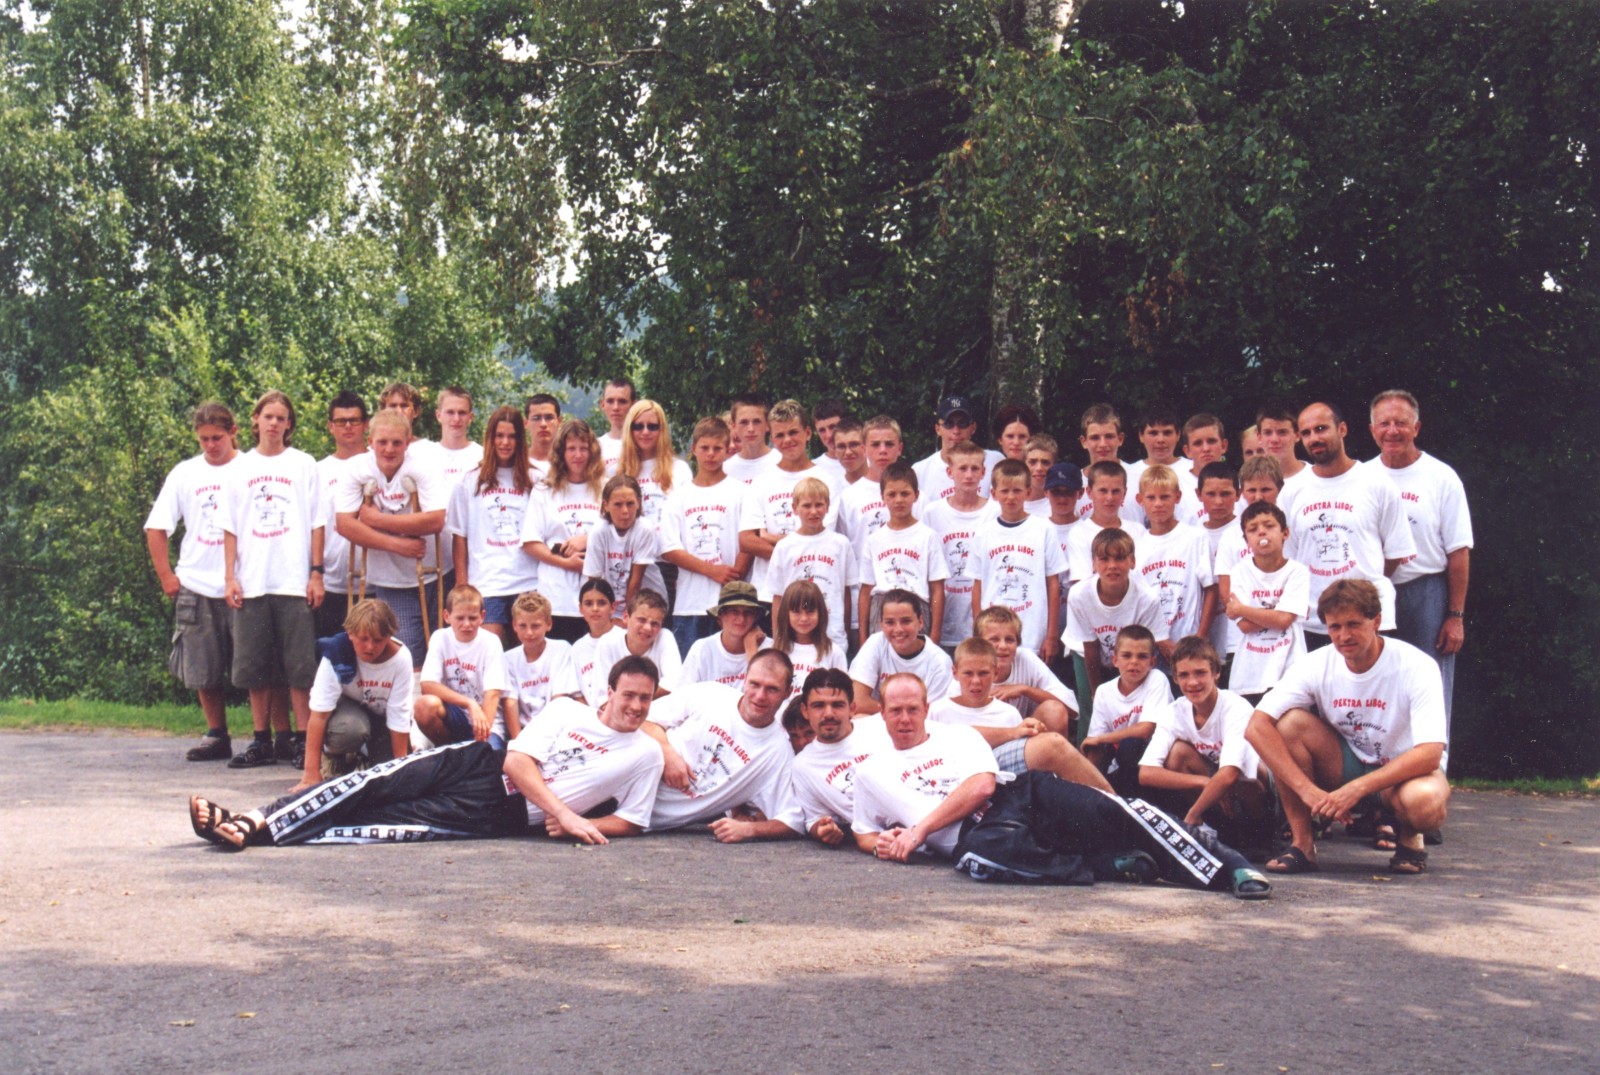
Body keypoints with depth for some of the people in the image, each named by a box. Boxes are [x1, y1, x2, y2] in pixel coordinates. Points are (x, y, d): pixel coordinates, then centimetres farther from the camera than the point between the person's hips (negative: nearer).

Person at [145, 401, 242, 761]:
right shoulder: (185, 473, 9)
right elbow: (156, 528, 12)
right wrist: (167, 576, 5)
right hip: (195, 586, 4)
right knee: (204, 671, 9)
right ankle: (216, 736, 21)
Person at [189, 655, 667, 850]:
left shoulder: (645, 755, 2)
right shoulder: (567, 710, 5)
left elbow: (631, 823, 3)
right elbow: (518, 761, -3)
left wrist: (572, 823, -14)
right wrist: (565, 812, -15)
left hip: (502, 815, -3)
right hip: (482, 763, 3)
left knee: (402, 823, -21)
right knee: (371, 785, -16)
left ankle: (257, 835, -28)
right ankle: (248, 823, -17)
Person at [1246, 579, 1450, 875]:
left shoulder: (1416, 667, -22)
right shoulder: (1315, 666, -14)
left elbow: (1430, 753, -29)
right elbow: (1257, 727, -24)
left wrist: (1356, 789, -37)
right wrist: (1308, 790, -34)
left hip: (1402, 772, -3)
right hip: (1345, 768, 3)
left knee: (1425, 802, -39)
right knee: (1289, 722, -24)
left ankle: (1408, 837, 0)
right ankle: (1301, 844, -14)